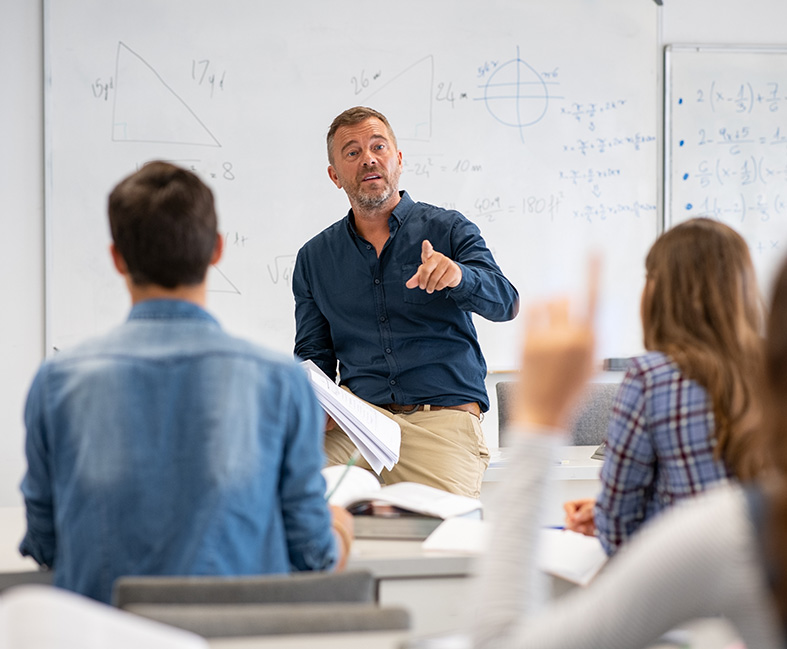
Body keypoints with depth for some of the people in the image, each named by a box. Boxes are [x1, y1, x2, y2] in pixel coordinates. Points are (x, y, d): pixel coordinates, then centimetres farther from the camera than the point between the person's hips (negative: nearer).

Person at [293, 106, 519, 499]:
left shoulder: (448, 230, 6)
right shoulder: (314, 258, 16)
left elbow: (504, 303, -9)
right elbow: (313, 353, 19)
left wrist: (459, 276, -32)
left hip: (444, 418, -2)